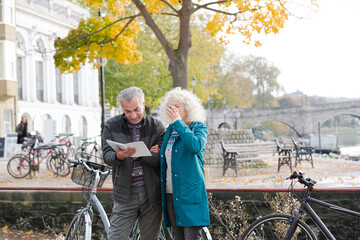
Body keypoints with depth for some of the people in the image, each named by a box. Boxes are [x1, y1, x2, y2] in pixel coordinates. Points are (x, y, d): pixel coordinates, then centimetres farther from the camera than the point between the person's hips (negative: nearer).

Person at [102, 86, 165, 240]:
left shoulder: (157, 126, 1)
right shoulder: (112, 126, 3)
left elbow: (160, 159, -7)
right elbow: (107, 156, -7)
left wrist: (137, 153, -22)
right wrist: (118, 156, -30)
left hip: (152, 195, 1)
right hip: (125, 195, 0)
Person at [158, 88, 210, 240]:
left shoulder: (199, 127, -1)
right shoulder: (170, 130, 16)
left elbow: (196, 146, -25)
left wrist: (178, 121, -19)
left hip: (190, 194, -6)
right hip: (170, 194, 6)